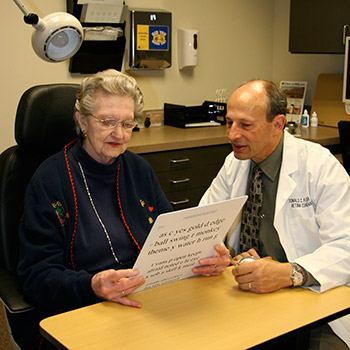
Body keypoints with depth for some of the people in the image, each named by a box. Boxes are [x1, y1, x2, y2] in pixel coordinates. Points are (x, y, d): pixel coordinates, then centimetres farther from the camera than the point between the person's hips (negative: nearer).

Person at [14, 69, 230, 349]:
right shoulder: (49, 180, -5)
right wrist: (92, 286, -28)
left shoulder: (139, 169, 14)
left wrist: (207, 256, -8)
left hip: (150, 305, 6)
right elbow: (37, 275, -9)